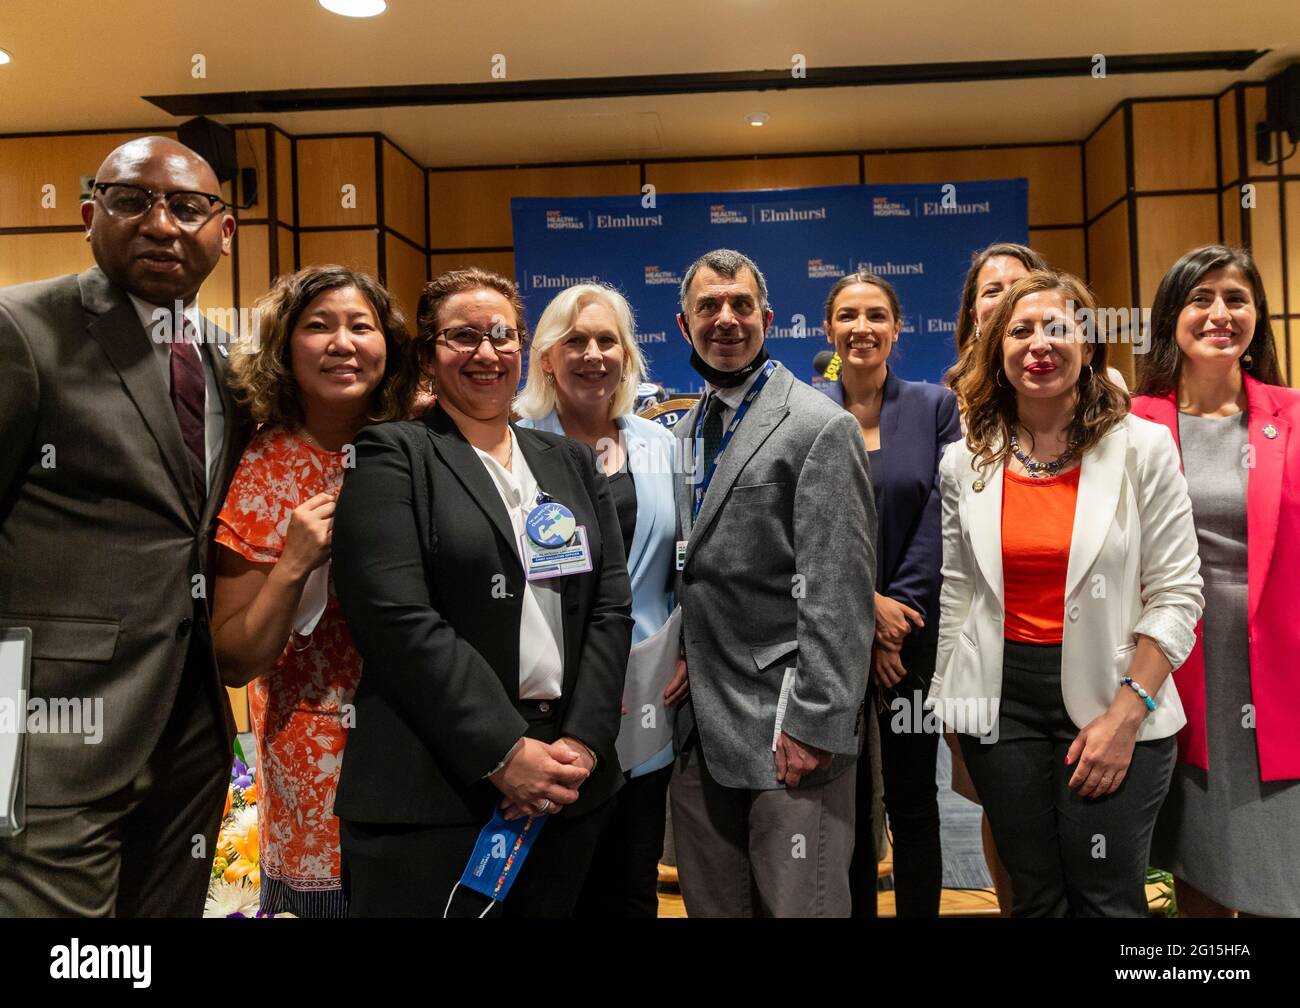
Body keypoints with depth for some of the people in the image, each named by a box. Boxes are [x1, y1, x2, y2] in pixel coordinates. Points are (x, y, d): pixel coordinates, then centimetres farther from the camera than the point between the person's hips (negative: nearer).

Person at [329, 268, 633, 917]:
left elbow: (611, 604, 6)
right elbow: (397, 619, -13)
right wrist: (506, 753, -16)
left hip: (568, 784, 5)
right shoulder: (393, 456, -2)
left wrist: (583, 741, -7)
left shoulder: (571, 463, 13)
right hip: (433, 792, -4)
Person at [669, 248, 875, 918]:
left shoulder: (822, 428, -8)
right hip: (697, 728, 7)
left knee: (799, 904, 2)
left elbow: (838, 595, -13)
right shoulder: (680, 432, 13)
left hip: (787, 732, -6)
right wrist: (674, 671, 5)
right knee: (711, 905, 16)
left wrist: (814, 725, -17)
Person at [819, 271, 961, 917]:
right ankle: (853, 908, 27)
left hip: (915, 631, 0)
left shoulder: (935, 407, 2)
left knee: (913, 801, 10)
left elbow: (940, 519, -4)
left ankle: (920, 911, 26)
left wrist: (898, 611, -12)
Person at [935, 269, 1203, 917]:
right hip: (1002, 698, 2)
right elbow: (954, 594, 7)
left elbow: (1176, 594, -6)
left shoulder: (1144, 448, -4)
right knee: (1035, 898, 13)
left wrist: (1125, 715, -12)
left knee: (1108, 900, 5)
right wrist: (954, 711, 6)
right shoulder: (965, 461, 2)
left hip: (1113, 697, -2)